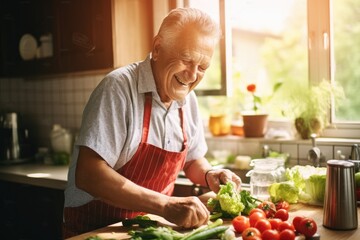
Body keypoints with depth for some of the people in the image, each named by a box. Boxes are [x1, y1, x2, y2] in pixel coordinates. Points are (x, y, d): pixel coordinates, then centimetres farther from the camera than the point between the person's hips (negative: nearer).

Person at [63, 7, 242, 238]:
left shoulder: (187, 99, 1)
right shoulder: (119, 87, -19)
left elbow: (193, 160, 14)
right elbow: (87, 175, -26)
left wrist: (210, 176, -7)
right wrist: (165, 205, -31)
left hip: (150, 226, 6)